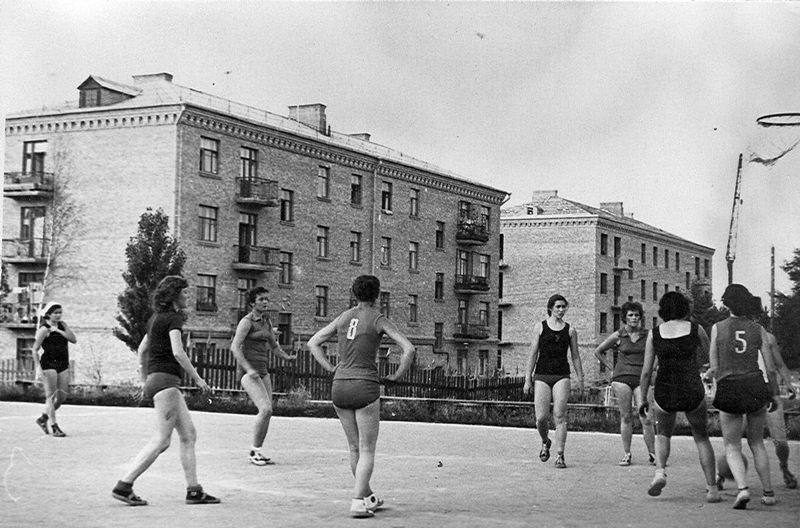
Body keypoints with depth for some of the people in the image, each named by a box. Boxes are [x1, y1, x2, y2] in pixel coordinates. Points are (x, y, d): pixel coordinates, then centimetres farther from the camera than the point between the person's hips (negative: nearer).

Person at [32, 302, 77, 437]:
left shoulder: (62, 325, 11)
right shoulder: (44, 329, -5)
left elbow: (74, 339, -1)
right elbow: (35, 350, -5)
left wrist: (59, 330, -9)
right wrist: (38, 365, -14)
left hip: (63, 365, 6)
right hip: (49, 365, -6)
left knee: (62, 397, 7)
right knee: (51, 396, -6)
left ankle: (43, 418, 25)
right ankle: (54, 427, -5)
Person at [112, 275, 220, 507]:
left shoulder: (156, 318, 18)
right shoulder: (173, 317, -10)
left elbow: (142, 349, 24)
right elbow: (178, 352, -21)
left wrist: (145, 382, 28)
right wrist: (198, 378, -12)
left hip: (156, 381, 10)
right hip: (165, 381, -10)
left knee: (189, 435, 9)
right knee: (161, 440, -11)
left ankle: (194, 490, 8)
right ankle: (124, 486, -12)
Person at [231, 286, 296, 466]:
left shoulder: (266, 321, 15)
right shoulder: (247, 321, -10)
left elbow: (274, 347, 22)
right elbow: (235, 347, -19)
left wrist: (288, 357, 2)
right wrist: (249, 369, -29)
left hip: (262, 372, 8)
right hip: (248, 372, -8)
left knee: (267, 412, 3)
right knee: (266, 409, -20)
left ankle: (257, 453, 13)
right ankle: (255, 451, -8)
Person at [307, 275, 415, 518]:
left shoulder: (343, 317, 10)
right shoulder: (380, 320, -4)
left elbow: (312, 343, 12)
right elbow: (409, 349, -14)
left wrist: (331, 369, 11)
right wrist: (396, 376, 0)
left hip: (340, 388, 5)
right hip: (365, 388, -5)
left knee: (355, 447, 18)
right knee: (367, 450, 0)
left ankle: (368, 497, 30)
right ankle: (357, 502, -12)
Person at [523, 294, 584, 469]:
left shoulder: (570, 330, 9)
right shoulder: (540, 327, 7)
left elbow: (575, 356, 12)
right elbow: (533, 354, 7)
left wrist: (580, 379, 6)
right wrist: (527, 379, 2)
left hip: (562, 377, 0)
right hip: (542, 375, 0)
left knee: (560, 415, -11)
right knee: (541, 417, -5)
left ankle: (560, 455, -8)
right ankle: (545, 442, 26)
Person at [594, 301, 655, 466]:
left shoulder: (646, 335, 5)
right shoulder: (618, 336, 4)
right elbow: (598, 352, 15)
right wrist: (612, 368, 9)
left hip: (641, 379, 0)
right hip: (622, 378, 0)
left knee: (646, 418, -9)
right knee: (626, 417, 1)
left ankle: (652, 454, -1)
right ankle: (626, 454, 9)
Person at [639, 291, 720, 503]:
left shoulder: (654, 334, 1)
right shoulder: (695, 329, -1)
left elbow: (646, 371, 1)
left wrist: (643, 399, 10)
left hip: (664, 393, 1)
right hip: (693, 392, 0)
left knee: (663, 434, 25)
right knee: (702, 438, 17)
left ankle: (660, 472, 1)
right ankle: (712, 489, 13)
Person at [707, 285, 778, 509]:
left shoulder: (718, 328, 0)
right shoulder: (758, 329, 3)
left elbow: (714, 368, -1)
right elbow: (770, 368, 2)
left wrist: (711, 373, 22)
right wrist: (774, 395, 17)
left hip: (729, 390, -2)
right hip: (756, 387, 2)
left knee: (732, 447, 6)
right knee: (756, 442, 19)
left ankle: (743, 488, -17)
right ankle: (768, 492, 17)